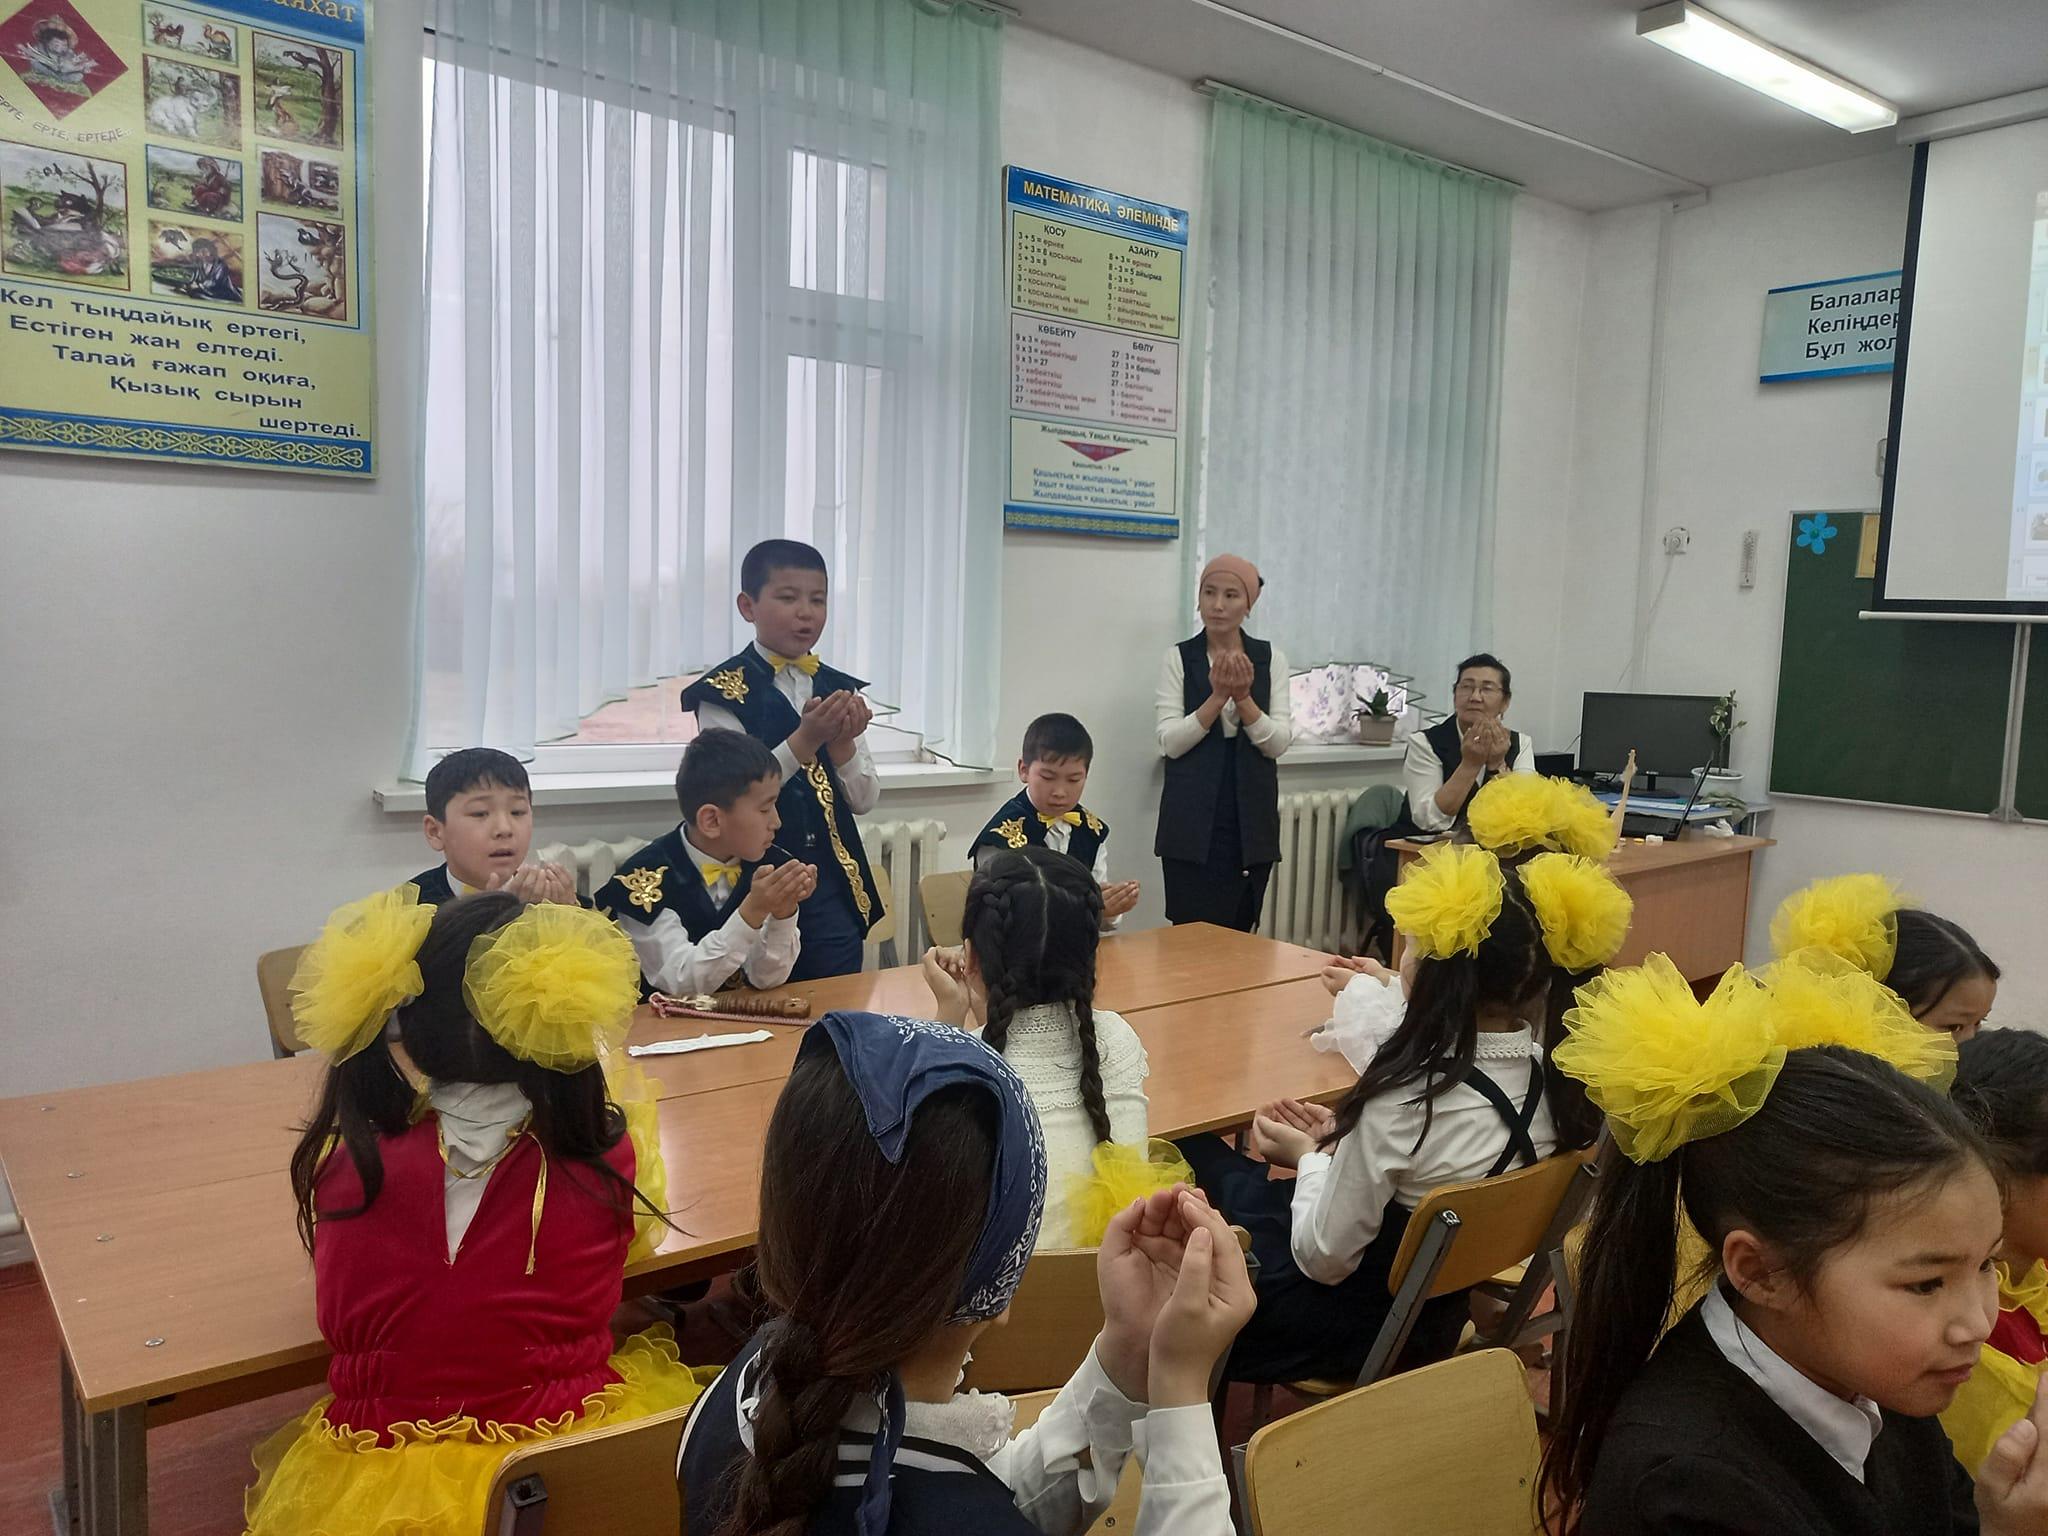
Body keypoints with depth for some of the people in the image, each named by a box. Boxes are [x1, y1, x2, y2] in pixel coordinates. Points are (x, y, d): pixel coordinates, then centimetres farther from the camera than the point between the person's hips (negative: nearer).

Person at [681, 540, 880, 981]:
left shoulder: (840, 690, 8)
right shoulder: (724, 692, -7)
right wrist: (805, 738, -22)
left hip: (834, 889, 5)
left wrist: (843, 743, -12)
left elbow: (864, 800, 6)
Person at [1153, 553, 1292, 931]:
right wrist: (1217, 696, -19)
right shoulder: (1178, 658, 0)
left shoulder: (1270, 658, 5)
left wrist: (1243, 698, -17)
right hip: (1192, 823, -2)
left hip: (1251, 822, 2)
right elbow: (1169, 742, -8)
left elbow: (1278, 742, -2)